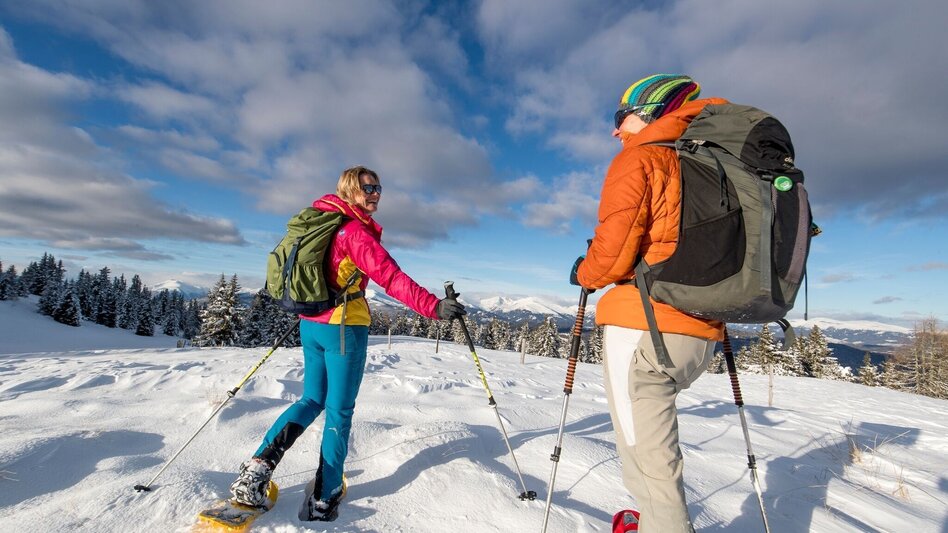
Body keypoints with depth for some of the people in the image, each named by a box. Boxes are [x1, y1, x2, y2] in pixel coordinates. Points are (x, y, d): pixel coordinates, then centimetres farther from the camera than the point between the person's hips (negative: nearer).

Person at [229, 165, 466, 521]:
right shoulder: (356, 230, -16)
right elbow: (389, 276, -27)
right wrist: (434, 307, -32)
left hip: (310, 324, 8)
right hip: (344, 328, -8)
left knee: (312, 400, 22)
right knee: (339, 411, 5)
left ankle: (259, 465, 12)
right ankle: (323, 499, 15)